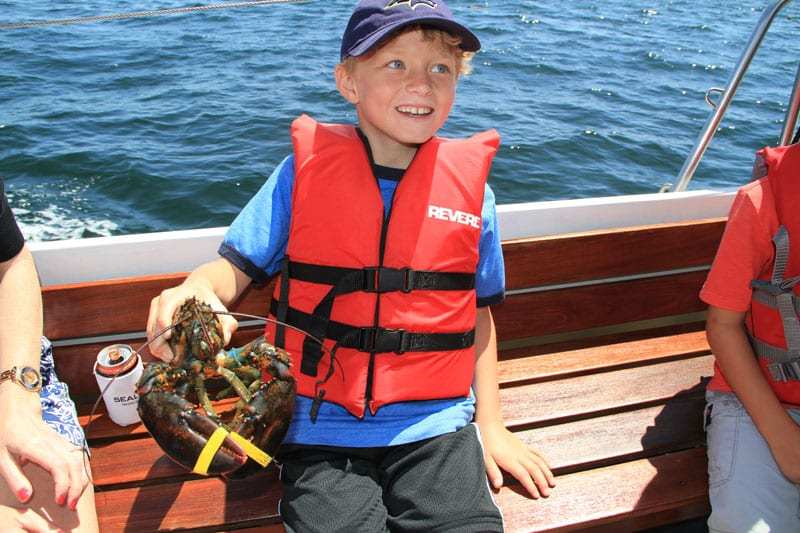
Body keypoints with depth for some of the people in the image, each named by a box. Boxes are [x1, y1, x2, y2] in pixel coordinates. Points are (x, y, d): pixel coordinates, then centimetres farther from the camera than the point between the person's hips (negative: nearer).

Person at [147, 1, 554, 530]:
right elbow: (236, 268, 0)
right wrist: (198, 291, -23)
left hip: (434, 426, 2)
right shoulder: (305, 170, -2)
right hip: (321, 427, -1)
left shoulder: (471, 188, 3)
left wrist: (490, 423, 10)